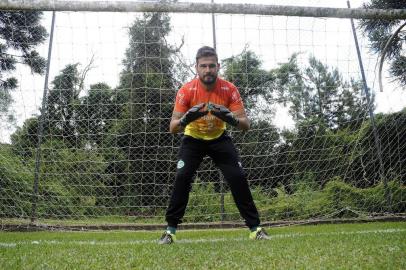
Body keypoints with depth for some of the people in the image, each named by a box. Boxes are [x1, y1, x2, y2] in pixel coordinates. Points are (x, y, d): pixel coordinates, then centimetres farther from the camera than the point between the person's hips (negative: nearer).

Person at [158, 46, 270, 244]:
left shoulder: (229, 89, -20)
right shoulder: (186, 90, -22)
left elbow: (246, 125, -21)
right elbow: (173, 128, -22)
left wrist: (231, 118, -43)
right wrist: (186, 119, -44)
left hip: (219, 138, 1)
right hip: (193, 139, 0)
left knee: (238, 177, -12)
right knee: (182, 177, -20)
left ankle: (255, 228, 4)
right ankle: (170, 230, -5)